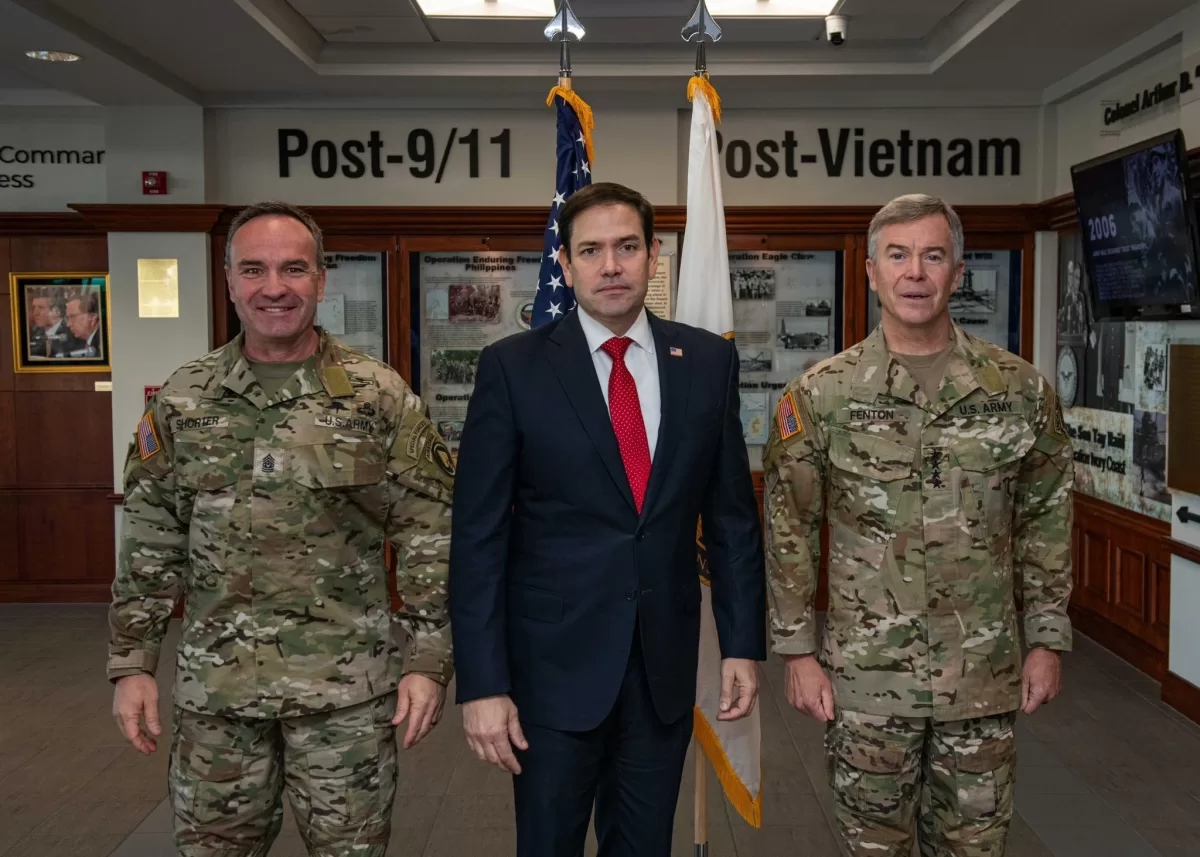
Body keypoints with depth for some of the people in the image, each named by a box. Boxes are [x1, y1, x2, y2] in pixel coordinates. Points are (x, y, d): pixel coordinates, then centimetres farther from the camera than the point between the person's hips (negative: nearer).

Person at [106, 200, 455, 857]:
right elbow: (149, 544, 7)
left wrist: (428, 660, -8)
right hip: (214, 685, 3)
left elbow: (428, 537, -4)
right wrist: (131, 663, 5)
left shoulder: (380, 398, -5)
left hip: (348, 686, -2)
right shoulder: (183, 400, 2)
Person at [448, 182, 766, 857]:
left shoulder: (709, 360, 2)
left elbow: (733, 513, 6)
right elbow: (478, 535, -8)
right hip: (555, 665, -2)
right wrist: (483, 684, -11)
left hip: (666, 666, 3)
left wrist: (744, 644, 4)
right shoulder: (513, 367, -7)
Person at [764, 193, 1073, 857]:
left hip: (985, 674, 2)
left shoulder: (1021, 390, -1)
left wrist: (1048, 640, 5)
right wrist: (797, 651, -3)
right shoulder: (820, 395, -6)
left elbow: (1046, 521, 6)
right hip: (865, 677, -1)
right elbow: (789, 531, -2)